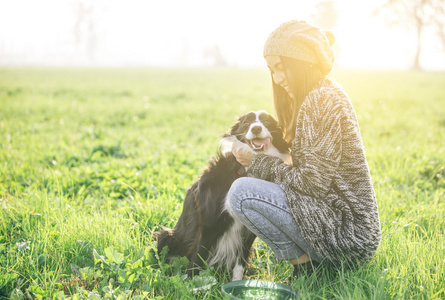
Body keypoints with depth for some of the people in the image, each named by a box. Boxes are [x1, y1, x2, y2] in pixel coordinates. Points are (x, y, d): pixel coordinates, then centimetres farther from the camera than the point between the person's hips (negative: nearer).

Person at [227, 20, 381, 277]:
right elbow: (304, 168, 16)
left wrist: (258, 163, -8)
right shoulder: (324, 94, 13)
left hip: (347, 236, -11)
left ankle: (307, 266, -6)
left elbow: (313, 183, -21)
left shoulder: (321, 100, -18)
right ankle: (316, 259, 11)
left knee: (242, 191, -17)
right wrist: (258, 159, 4)